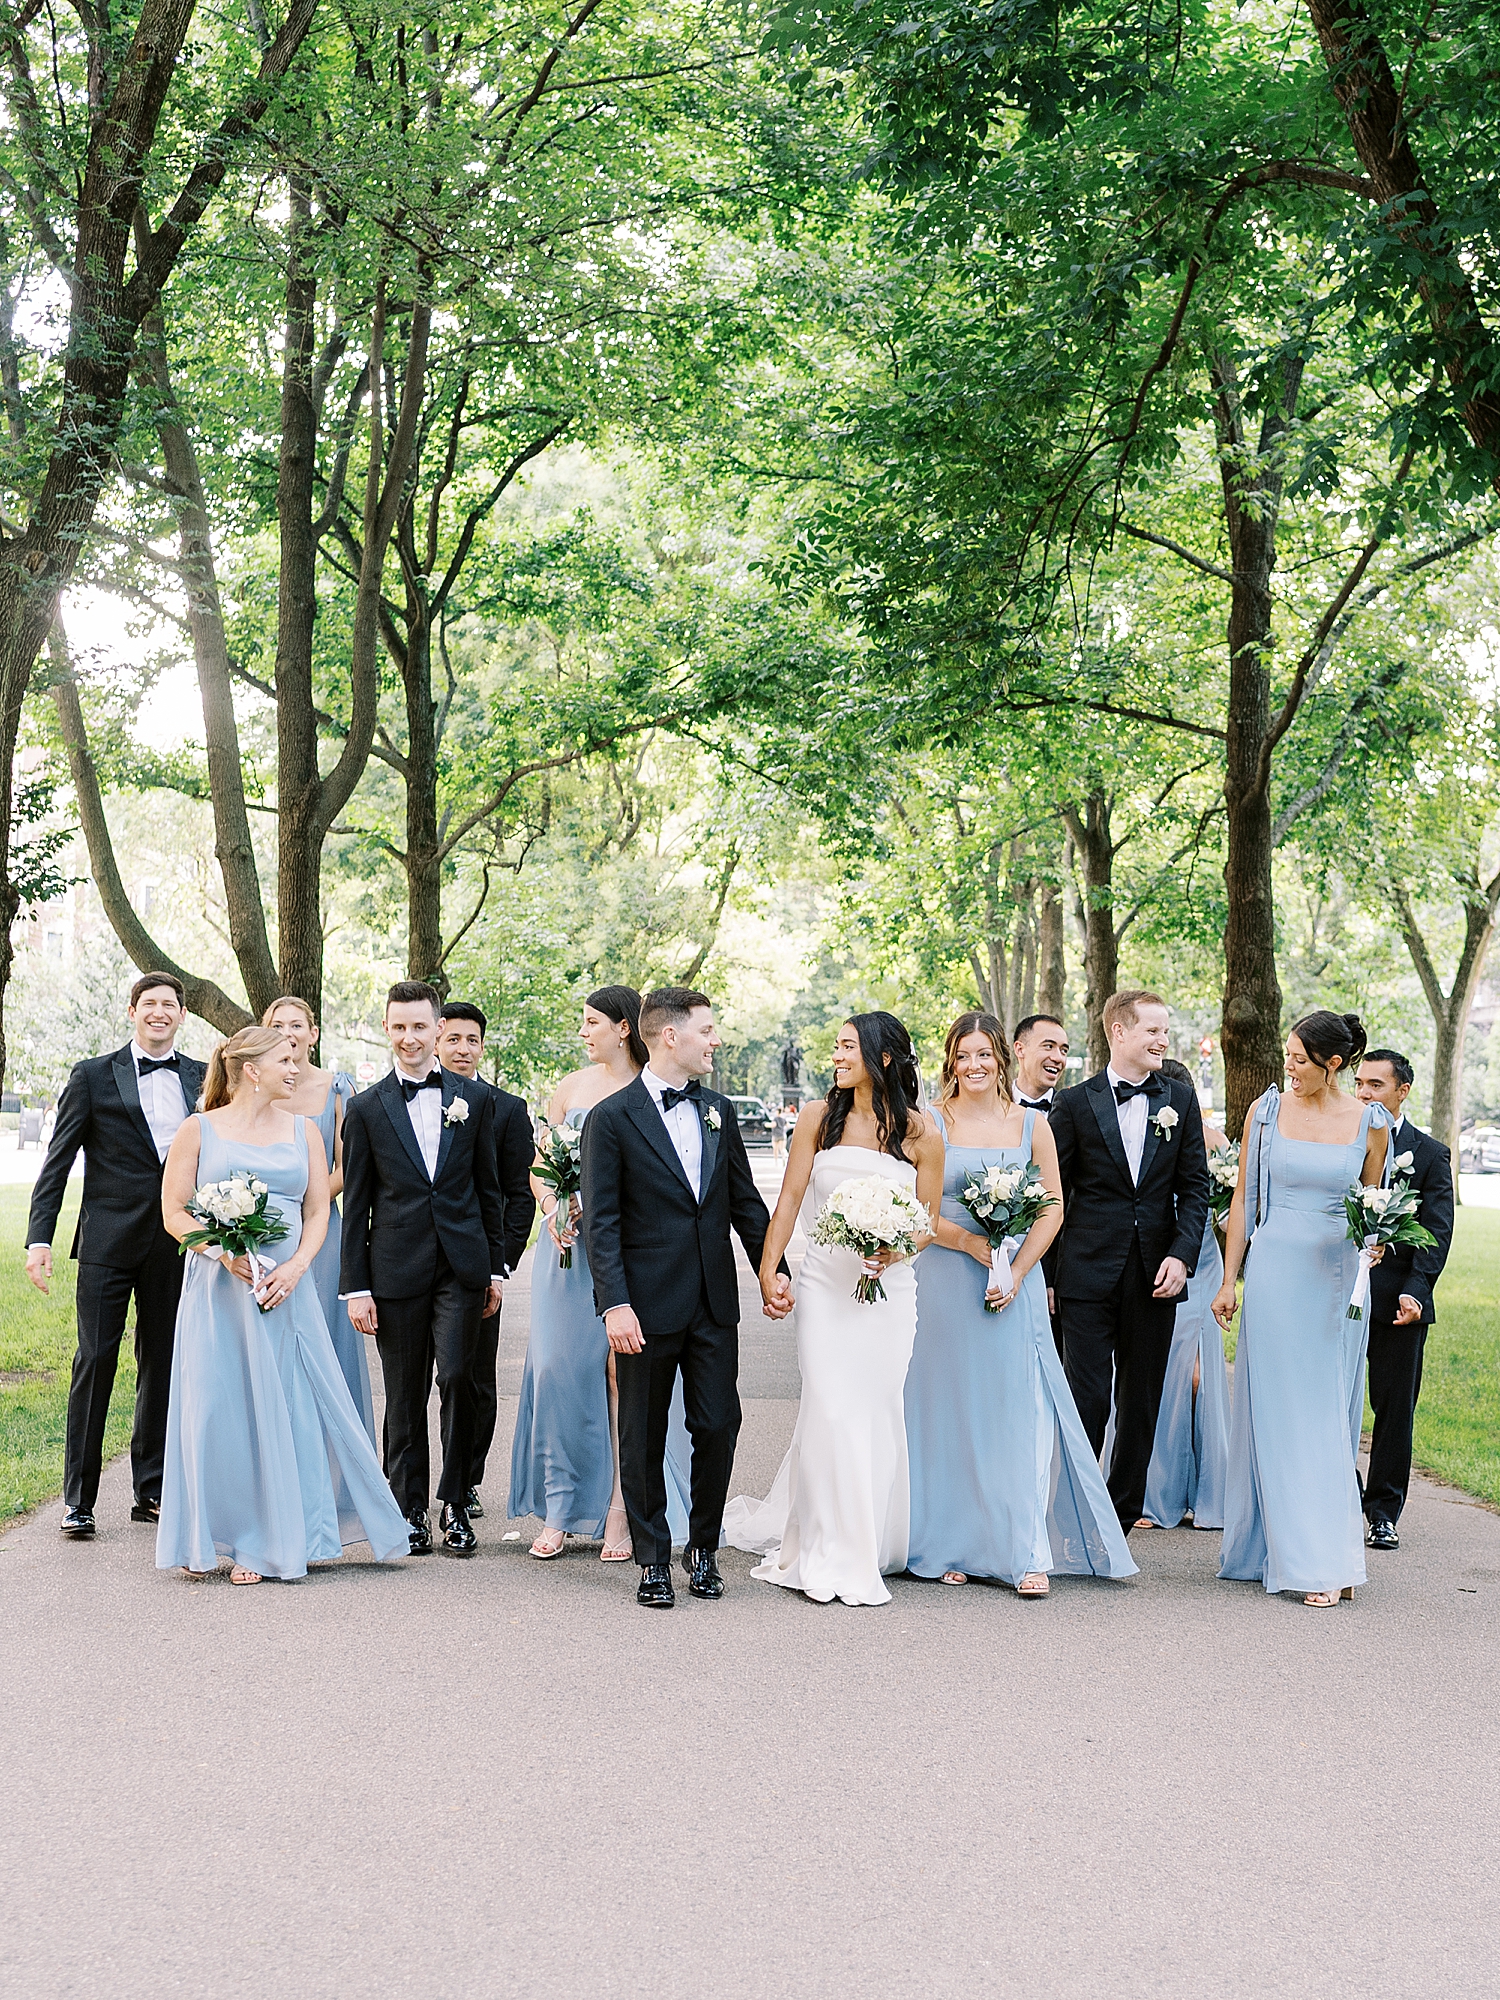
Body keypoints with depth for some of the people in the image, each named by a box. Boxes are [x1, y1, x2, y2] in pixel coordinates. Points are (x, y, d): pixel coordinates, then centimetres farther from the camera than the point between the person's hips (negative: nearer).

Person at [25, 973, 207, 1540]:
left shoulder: (202, 1079, 10)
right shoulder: (93, 1077, 2)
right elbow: (57, 1162, -1)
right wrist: (39, 1238, -11)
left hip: (177, 1246, 3)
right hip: (108, 1242, -3)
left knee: (162, 1365, 9)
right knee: (95, 1361, -4)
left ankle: (151, 1491, 19)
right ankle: (78, 1499, 2)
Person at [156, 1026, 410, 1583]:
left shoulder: (301, 1130, 11)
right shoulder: (199, 1130, 2)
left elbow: (318, 1211, 8)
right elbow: (174, 1212, 0)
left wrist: (294, 1267, -10)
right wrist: (226, 1254, -15)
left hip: (285, 1287, 2)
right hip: (218, 1287, -2)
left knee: (291, 1407, -1)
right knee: (218, 1408, -1)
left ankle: (270, 1541, 10)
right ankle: (209, 1538, 14)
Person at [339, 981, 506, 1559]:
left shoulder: (473, 1099, 7)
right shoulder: (367, 1109, 4)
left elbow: (488, 1189, 11)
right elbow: (355, 1206, 4)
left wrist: (495, 1269, 9)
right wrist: (356, 1286, 0)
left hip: (461, 1267, 0)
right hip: (397, 1270, 0)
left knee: (457, 1376, -11)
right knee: (405, 1396, 6)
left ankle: (454, 1503, 3)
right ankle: (411, 1510, 17)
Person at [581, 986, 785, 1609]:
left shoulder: (718, 1111, 10)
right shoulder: (612, 1117, -6)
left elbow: (745, 1202, 16)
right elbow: (601, 1222, -10)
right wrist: (614, 1303, -17)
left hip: (715, 1302, 4)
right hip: (648, 1306, -4)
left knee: (718, 1428, 4)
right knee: (644, 1437, 6)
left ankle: (704, 1546, 21)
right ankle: (653, 1559, 18)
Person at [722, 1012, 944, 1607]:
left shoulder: (920, 1133, 1)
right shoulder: (819, 1118, 3)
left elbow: (929, 1220, 4)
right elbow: (790, 1199, 2)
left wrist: (898, 1247, -15)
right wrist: (768, 1270, -5)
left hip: (890, 1286, 0)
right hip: (825, 1283, 0)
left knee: (877, 1413, 4)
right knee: (832, 1411, -6)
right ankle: (835, 1559, 4)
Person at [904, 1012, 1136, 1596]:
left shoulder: (1032, 1124, 6)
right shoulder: (931, 1124, 1)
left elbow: (1052, 1210, 5)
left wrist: (1016, 1271, -8)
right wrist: (971, 1244, -15)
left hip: (1016, 1281, 1)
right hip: (945, 1283, -1)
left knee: (1019, 1410, -4)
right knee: (951, 1410, 2)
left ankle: (1027, 1553, -2)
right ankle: (952, 1546, 10)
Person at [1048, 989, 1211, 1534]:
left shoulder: (1180, 1099, 8)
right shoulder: (1074, 1103, 1)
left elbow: (1194, 1186, 7)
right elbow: (1054, 1195, 3)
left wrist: (1181, 1255, -6)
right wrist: (1046, 1274, -1)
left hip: (1155, 1275, 3)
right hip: (1089, 1272, -3)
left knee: (1142, 1403, 8)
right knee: (1087, 1399, -5)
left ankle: (1121, 1518, 19)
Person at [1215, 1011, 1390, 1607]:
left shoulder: (1369, 1124, 2)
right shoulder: (1267, 1111, 1)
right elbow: (1243, 1200, 5)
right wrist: (1228, 1281, 3)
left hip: (1337, 1277, 1)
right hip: (1275, 1270, -1)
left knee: (1329, 1414, 4)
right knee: (1280, 1411, -3)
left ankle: (1329, 1550, 11)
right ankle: (1315, 1562, 2)